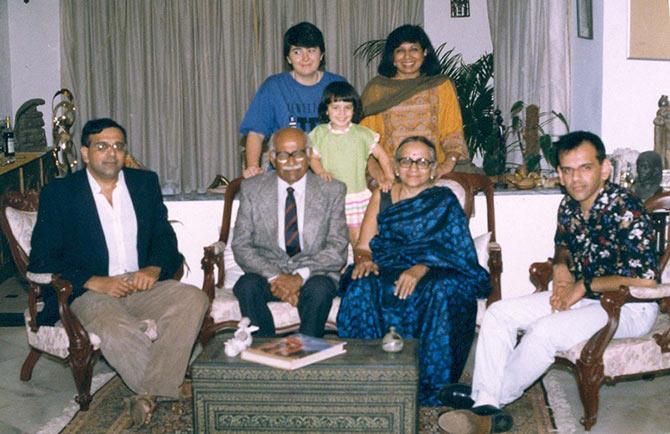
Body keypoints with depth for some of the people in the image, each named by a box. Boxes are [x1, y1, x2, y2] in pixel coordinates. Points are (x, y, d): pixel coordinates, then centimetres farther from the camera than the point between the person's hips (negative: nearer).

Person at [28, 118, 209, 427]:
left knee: (193, 299, -24)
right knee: (115, 330, -36)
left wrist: (154, 268, -10)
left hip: (141, 285, 4)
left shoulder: (145, 182, 11)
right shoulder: (59, 193, -1)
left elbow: (165, 236, 13)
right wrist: (95, 282, -18)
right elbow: (41, 261, -5)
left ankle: (148, 393, -23)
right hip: (88, 293, -4)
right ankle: (169, 387, -14)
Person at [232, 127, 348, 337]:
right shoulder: (252, 189, 4)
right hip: (267, 270, 1)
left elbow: (337, 249, -4)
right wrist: (275, 277, -18)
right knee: (246, 286, -30)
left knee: (319, 289, -33)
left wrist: (301, 276, -20)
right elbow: (241, 245, -1)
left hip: (314, 274, -1)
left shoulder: (331, 191, 2)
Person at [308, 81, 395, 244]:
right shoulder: (320, 134, 1)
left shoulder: (362, 134, -2)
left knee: (358, 239, 1)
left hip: (357, 196, -1)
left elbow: (381, 155, 3)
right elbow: (313, 157, 7)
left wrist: (388, 178, -8)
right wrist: (321, 172, -13)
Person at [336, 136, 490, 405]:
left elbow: (455, 252, -6)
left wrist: (421, 268, -25)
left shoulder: (444, 201, 7)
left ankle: (431, 385, -25)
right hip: (387, 273, 2)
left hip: (434, 277, -2)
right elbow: (363, 246, 9)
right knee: (363, 287, -31)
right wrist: (364, 260, -16)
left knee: (440, 291, -36)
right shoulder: (382, 197, 15)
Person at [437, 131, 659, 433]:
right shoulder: (569, 206, 1)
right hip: (581, 295, 8)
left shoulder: (625, 210, -23)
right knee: (498, 314, -4)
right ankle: (486, 408, -12)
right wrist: (561, 266, -1)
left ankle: (496, 396, -8)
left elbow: (645, 278, -29)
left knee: (545, 331, -30)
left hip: (629, 306, -8)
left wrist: (584, 286, -21)